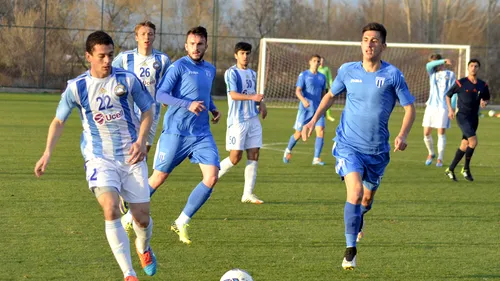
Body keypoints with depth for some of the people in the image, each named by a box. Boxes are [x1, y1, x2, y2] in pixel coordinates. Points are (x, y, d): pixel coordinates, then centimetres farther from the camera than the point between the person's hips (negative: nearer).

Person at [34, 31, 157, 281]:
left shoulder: (128, 80, -5)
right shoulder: (76, 87, -5)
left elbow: (147, 111, 6)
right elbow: (59, 121, 9)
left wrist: (141, 141, -10)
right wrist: (48, 153, 0)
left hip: (131, 157, 1)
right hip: (99, 158, -1)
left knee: (142, 218, 4)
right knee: (111, 209, -26)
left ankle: (143, 248, 42)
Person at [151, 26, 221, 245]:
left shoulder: (210, 70, 14)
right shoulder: (179, 66, -7)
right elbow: (160, 95, -15)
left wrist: (213, 109, 10)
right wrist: (188, 104, -26)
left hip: (202, 134, 6)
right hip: (175, 132, -5)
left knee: (211, 177, -10)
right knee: (159, 178, 0)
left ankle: (181, 223, 2)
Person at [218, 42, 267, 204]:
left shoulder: (252, 74, 16)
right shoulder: (231, 73, -7)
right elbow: (233, 94, -20)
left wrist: (261, 104, 8)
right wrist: (253, 97, -33)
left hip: (253, 119, 7)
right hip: (237, 120, -7)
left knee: (254, 155, -1)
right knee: (235, 157, -8)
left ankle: (248, 194, 2)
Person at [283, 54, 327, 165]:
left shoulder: (322, 77, 12)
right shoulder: (303, 75, -1)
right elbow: (298, 91, -12)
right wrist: (303, 100, -31)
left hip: (318, 109, 3)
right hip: (305, 109, -3)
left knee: (321, 131, -14)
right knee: (298, 134, 2)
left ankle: (316, 158, -11)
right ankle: (288, 150, 30)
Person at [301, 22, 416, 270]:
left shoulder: (392, 75, -8)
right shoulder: (348, 71, -2)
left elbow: (409, 108, -3)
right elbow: (331, 95, 16)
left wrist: (402, 135, -19)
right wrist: (314, 120, 7)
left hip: (377, 150, 1)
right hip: (348, 145, -1)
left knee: (368, 197, 17)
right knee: (355, 192, -21)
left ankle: (358, 218, 55)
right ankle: (350, 250, -11)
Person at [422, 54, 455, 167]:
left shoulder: (450, 74, 7)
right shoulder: (432, 73, 15)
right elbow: (428, 65, -8)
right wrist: (443, 61, -20)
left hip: (443, 107, -3)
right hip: (431, 106, 3)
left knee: (441, 132, -5)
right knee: (426, 133, 0)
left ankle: (440, 159, 2)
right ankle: (431, 153, 23)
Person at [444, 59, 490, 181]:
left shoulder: (483, 85, 5)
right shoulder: (461, 83, -6)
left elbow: (487, 99, 20)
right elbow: (448, 95, 6)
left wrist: (484, 103, -4)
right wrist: (450, 109, -5)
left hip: (474, 118, 5)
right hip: (462, 116, -5)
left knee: (464, 146, 8)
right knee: (473, 141, -20)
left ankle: (450, 170, 21)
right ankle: (466, 168, -4)